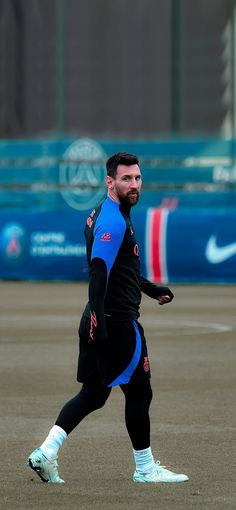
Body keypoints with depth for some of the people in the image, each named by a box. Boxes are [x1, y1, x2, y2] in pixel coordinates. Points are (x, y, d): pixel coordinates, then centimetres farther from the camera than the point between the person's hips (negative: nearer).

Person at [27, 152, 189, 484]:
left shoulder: (103, 215, 17)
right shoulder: (114, 221, -16)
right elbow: (99, 270, -27)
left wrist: (152, 289, 34)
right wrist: (97, 317, -36)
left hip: (101, 320, 10)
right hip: (117, 320, -10)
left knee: (93, 394, 11)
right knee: (138, 392, 3)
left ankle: (46, 452, -1)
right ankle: (145, 468, 14)